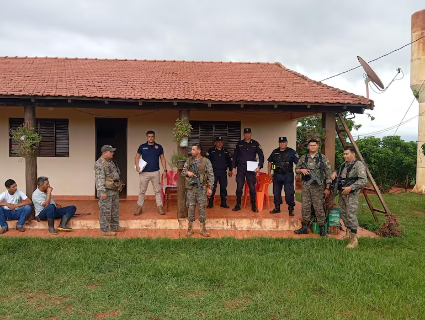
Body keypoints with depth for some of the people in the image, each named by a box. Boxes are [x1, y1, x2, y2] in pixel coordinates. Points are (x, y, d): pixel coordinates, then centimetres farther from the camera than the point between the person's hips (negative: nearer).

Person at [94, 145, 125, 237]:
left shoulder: (110, 162, 15)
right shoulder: (99, 163, -16)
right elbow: (99, 179, -23)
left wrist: (118, 186, 22)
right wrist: (102, 191, -29)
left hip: (114, 190, 10)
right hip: (106, 191, -10)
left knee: (115, 209, 17)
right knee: (105, 211, -3)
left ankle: (115, 227, 28)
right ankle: (105, 230, 4)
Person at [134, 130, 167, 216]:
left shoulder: (159, 147, 3)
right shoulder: (142, 147, 2)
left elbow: (162, 159, 6)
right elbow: (137, 157, 7)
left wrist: (165, 170, 0)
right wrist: (137, 166, -11)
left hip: (155, 172, 0)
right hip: (144, 172, 0)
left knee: (157, 190, 6)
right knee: (142, 190, 7)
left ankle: (160, 207, 13)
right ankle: (139, 207, 16)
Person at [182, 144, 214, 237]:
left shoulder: (206, 161, -3)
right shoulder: (189, 161, 6)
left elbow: (211, 175, -3)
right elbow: (183, 171, 13)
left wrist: (210, 187, -7)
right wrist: (187, 172, -10)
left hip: (201, 188, -2)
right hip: (191, 188, 2)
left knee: (202, 207, 3)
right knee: (191, 207, 6)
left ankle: (203, 228, 15)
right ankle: (190, 228, 17)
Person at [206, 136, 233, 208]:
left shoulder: (225, 151, 13)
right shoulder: (211, 151, 3)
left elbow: (229, 161, 20)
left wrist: (230, 170, 14)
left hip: (223, 172, 3)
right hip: (214, 172, -3)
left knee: (224, 187, 3)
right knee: (212, 187, -4)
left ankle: (223, 203, 13)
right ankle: (210, 203, 4)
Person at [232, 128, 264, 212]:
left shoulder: (255, 144, 4)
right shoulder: (239, 144, 7)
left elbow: (261, 156, 4)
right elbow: (235, 156, 11)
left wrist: (259, 166, -8)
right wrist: (234, 167, 4)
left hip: (251, 169, -1)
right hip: (240, 169, 1)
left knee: (252, 188, 1)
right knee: (239, 187, 2)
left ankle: (254, 206, 12)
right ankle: (238, 205, 13)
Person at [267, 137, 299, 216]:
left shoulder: (292, 152, -2)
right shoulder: (275, 152, 10)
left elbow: (298, 163, -6)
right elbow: (270, 162, 19)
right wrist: (269, 172, 13)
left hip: (288, 176, -4)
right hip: (277, 175, 4)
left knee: (289, 192, -4)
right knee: (276, 192, 11)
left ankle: (291, 209, 5)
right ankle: (277, 208, 23)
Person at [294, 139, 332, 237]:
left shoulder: (323, 158, 0)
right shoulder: (303, 158, 9)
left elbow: (328, 173, -1)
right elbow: (296, 169, 18)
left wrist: (327, 188, -5)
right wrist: (301, 170, -7)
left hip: (317, 186, -3)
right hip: (306, 185, 3)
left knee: (318, 207, -2)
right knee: (305, 206, 6)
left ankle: (322, 228, 9)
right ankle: (304, 228, 15)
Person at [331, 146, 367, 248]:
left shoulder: (358, 165, -11)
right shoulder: (343, 165, 15)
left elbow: (363, 180, -19)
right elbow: (339, 177, 34)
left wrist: (350, 188, -23)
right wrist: (335, 173, 10)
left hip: (351, 195, -8)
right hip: (342, 194, 9)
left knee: (351, 215, -10)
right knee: (344, 214, 15)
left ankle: (354, 239, -3)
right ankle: (348, 234, 30)